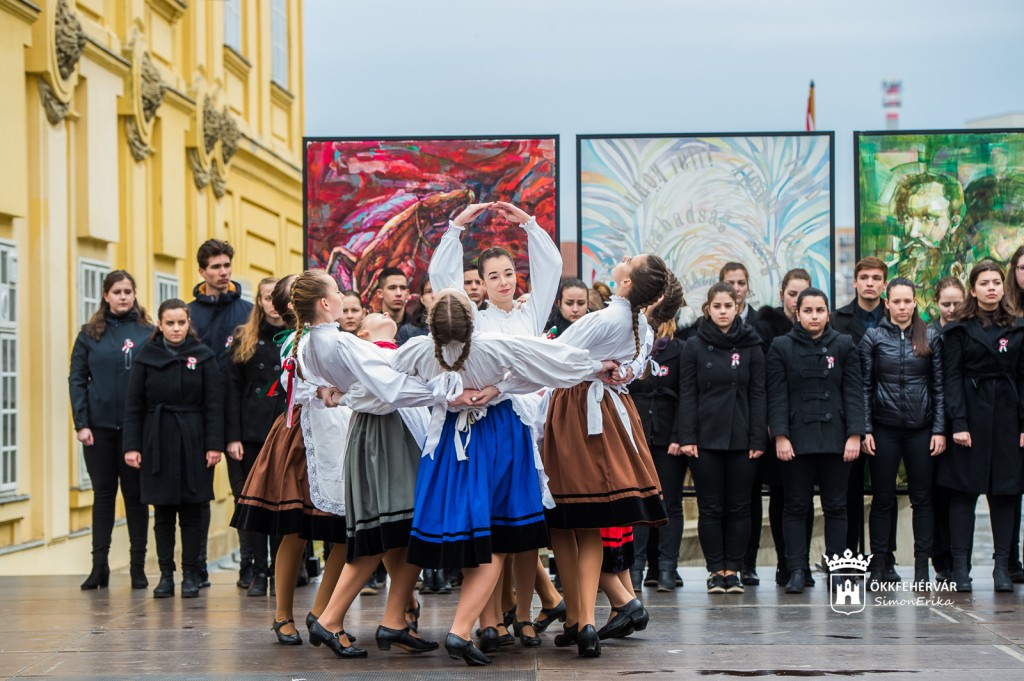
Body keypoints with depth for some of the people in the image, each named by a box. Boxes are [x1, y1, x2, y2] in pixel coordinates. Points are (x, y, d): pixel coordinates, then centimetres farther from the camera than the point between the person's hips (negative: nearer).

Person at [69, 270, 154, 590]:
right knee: (103, 492, 6)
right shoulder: (90, 334, 4)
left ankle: (138, 567, 10)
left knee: (135, 493, 5)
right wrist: (81, 423, -6)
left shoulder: (148, 333, 1)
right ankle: (99, 565, 10)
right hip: (100, 426, 1)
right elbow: (76, 380, 2)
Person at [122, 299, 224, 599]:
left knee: (192, 512, 3)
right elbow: (133, 406, 3)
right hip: (158, 443, 1)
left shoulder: (203, 356, 1)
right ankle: (166, 574, 11)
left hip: (192, 442, -1)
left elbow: (214, 404, -2)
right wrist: (131, 446, -3)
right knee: (163, 512, 5)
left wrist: (214, 444, -8)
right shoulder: (146, 357, 3)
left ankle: (191, 575, 9)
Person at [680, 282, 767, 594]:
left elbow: (758, 394, 4)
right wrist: (687, 437, -7)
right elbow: (687, 394, 1)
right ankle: (716, 570, 9)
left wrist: (758, 439, -3)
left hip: (741, 439, 1)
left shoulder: (751, 346, 5)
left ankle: (733, 569, 11)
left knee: (739, 507, 4)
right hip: (705, 439, -1)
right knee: (710, 507, 2)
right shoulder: (694, 346, 3)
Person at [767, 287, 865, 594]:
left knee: (835, 506, 4)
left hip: (835, 438, 1)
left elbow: (854, 393, 3)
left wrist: (854, 435, -6)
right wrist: (780, 436, -9)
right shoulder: (781, 347, 4)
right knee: (796, 506, 2)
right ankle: (797, 570, 5)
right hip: (797, 438, -1)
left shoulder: (844, 346, 6)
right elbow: (776, 395, 0)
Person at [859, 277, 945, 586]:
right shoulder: (873, 338, 2)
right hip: (884, 429, -1)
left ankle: (922, 567, 9)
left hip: (921, 428, 1)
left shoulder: (930, 337, 5)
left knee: (922, 498, 4)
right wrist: (865, 430, -5)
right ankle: (879, 566, 9)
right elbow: (864, 387, 1)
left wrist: (939, 430, -2)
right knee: (883, 499, 4)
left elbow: (939, 386, 5)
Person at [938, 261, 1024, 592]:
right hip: (970, 413, -3)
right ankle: (960, 567, 1)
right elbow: (952, 378, -4)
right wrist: (958, 423, -13)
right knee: (964, 490, -2)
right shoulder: (960, 329, 1)